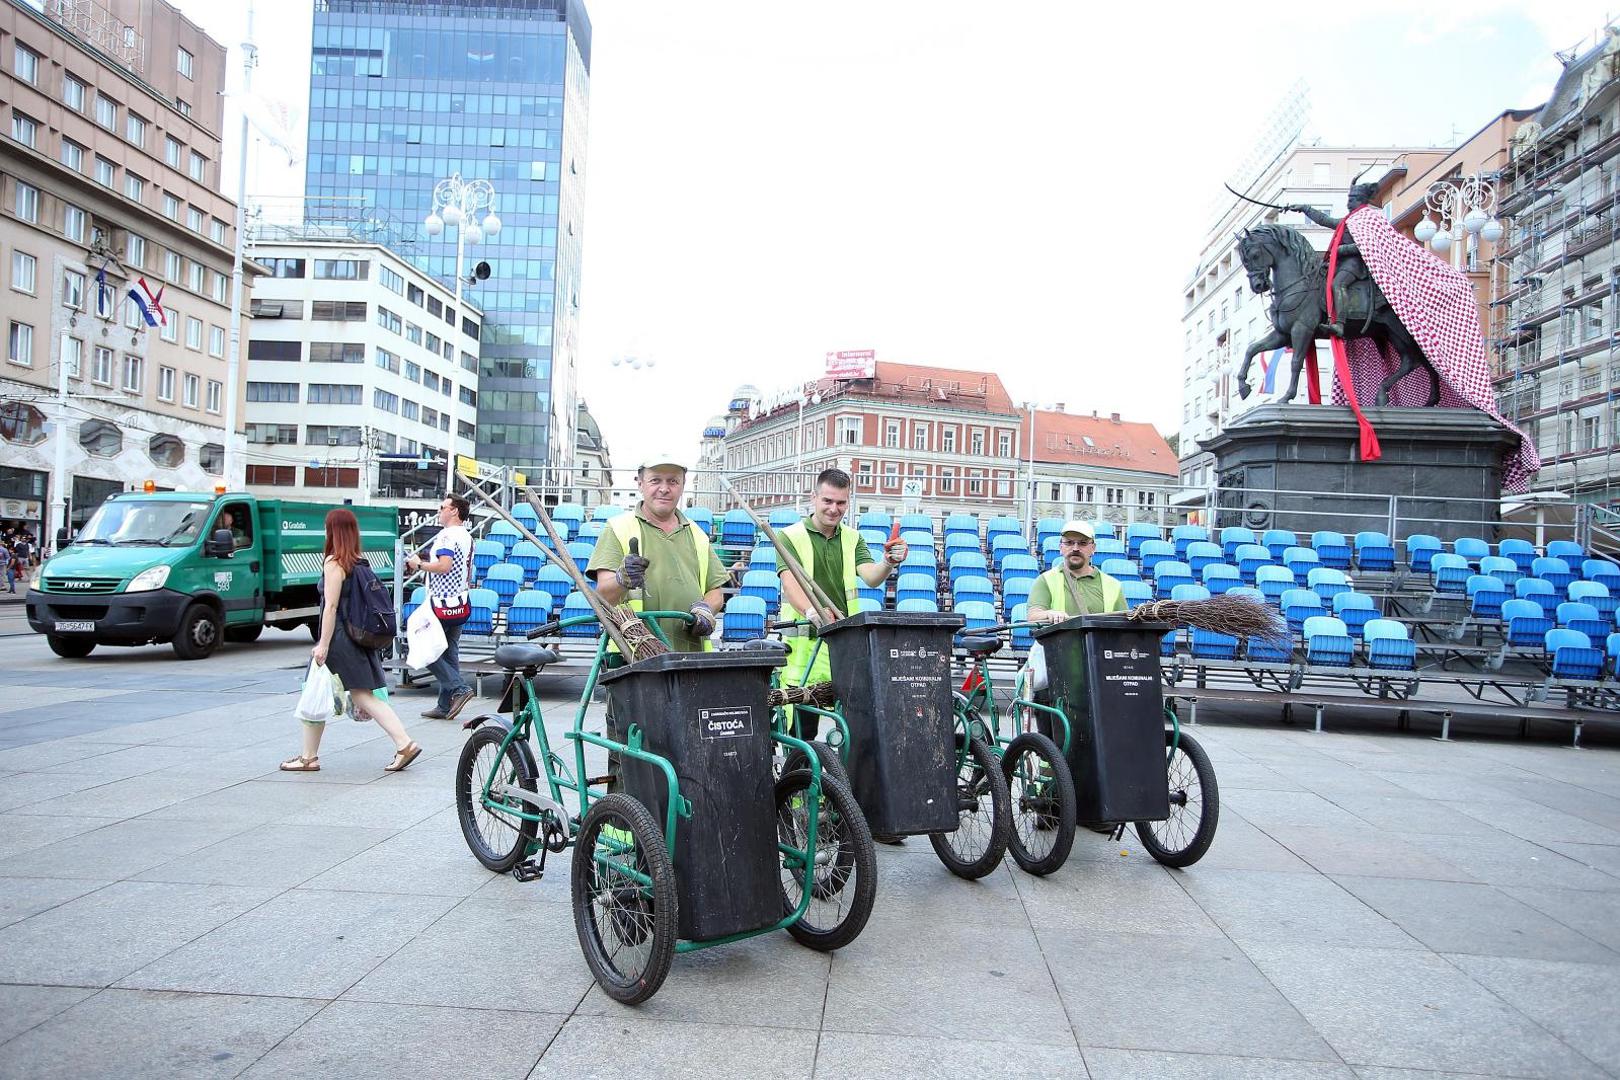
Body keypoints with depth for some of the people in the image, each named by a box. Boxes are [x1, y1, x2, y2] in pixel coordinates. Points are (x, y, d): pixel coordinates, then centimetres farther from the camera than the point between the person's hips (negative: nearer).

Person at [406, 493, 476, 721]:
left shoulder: (447, 535, -14)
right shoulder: (467, 536, 15)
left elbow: (444, 565, -27)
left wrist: (419, 564, -11)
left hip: (443, 604, -9)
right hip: (461, 603, 9)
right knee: (450, 653, 10)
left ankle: (459, 688, -8)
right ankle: (445, 706, 12)